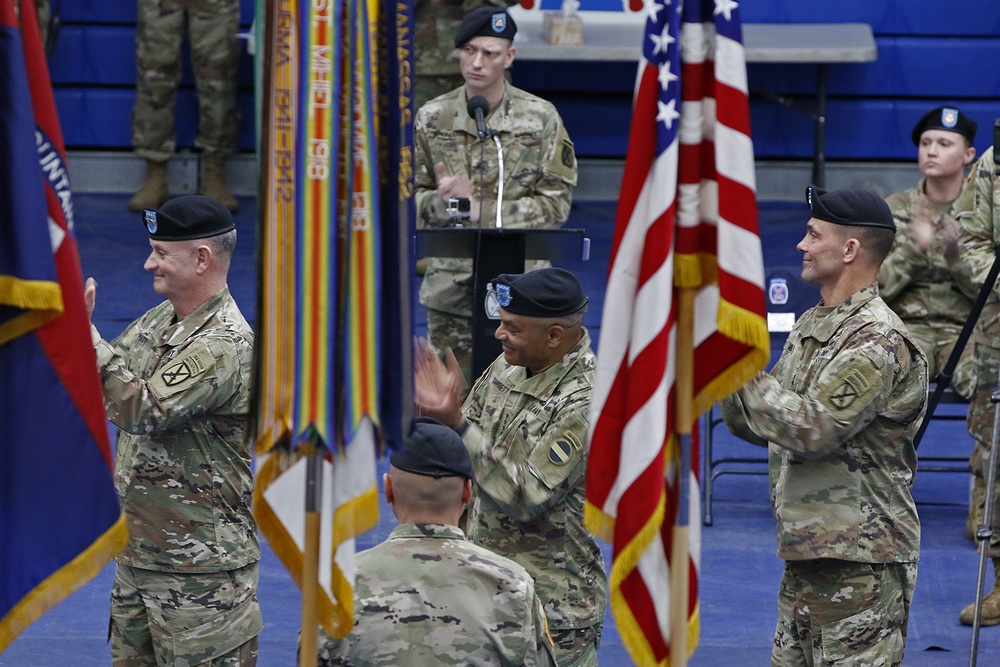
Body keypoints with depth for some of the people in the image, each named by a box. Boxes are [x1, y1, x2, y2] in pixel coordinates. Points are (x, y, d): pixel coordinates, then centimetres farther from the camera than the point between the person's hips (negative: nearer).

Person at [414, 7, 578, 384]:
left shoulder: (540, 118, 0)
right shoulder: (432, 119, 7)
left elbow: (555, 203, -3)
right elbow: (412, 197, 10)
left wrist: (480, 210, -12)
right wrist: (444, 202, -14)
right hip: (450, 285, 2)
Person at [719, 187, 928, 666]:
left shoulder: (878, 343, -17)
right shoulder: (811, 326, 14)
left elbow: (810, 430, -26)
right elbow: (758, 426, 15)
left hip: (860, 564, -10)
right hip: (806, 554, 10)